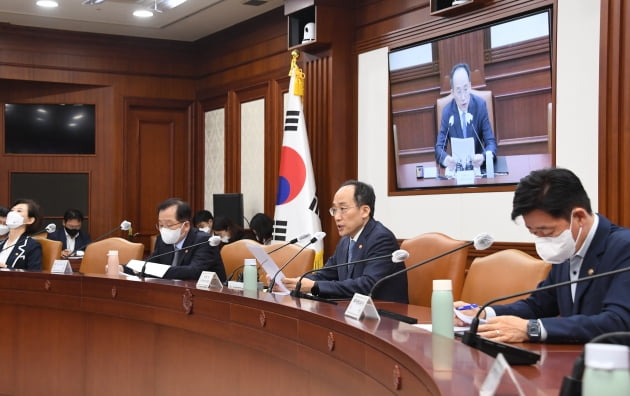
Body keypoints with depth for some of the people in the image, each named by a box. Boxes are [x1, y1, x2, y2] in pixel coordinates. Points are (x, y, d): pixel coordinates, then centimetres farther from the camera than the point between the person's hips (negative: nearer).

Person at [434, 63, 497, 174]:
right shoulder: (447, 112, -4)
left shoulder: (480, 105, -6)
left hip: (477, 165, 0)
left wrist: (483, 157, -29)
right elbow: (439, 147, -5)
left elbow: (491, 142, -6)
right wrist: (445, 159, -28)